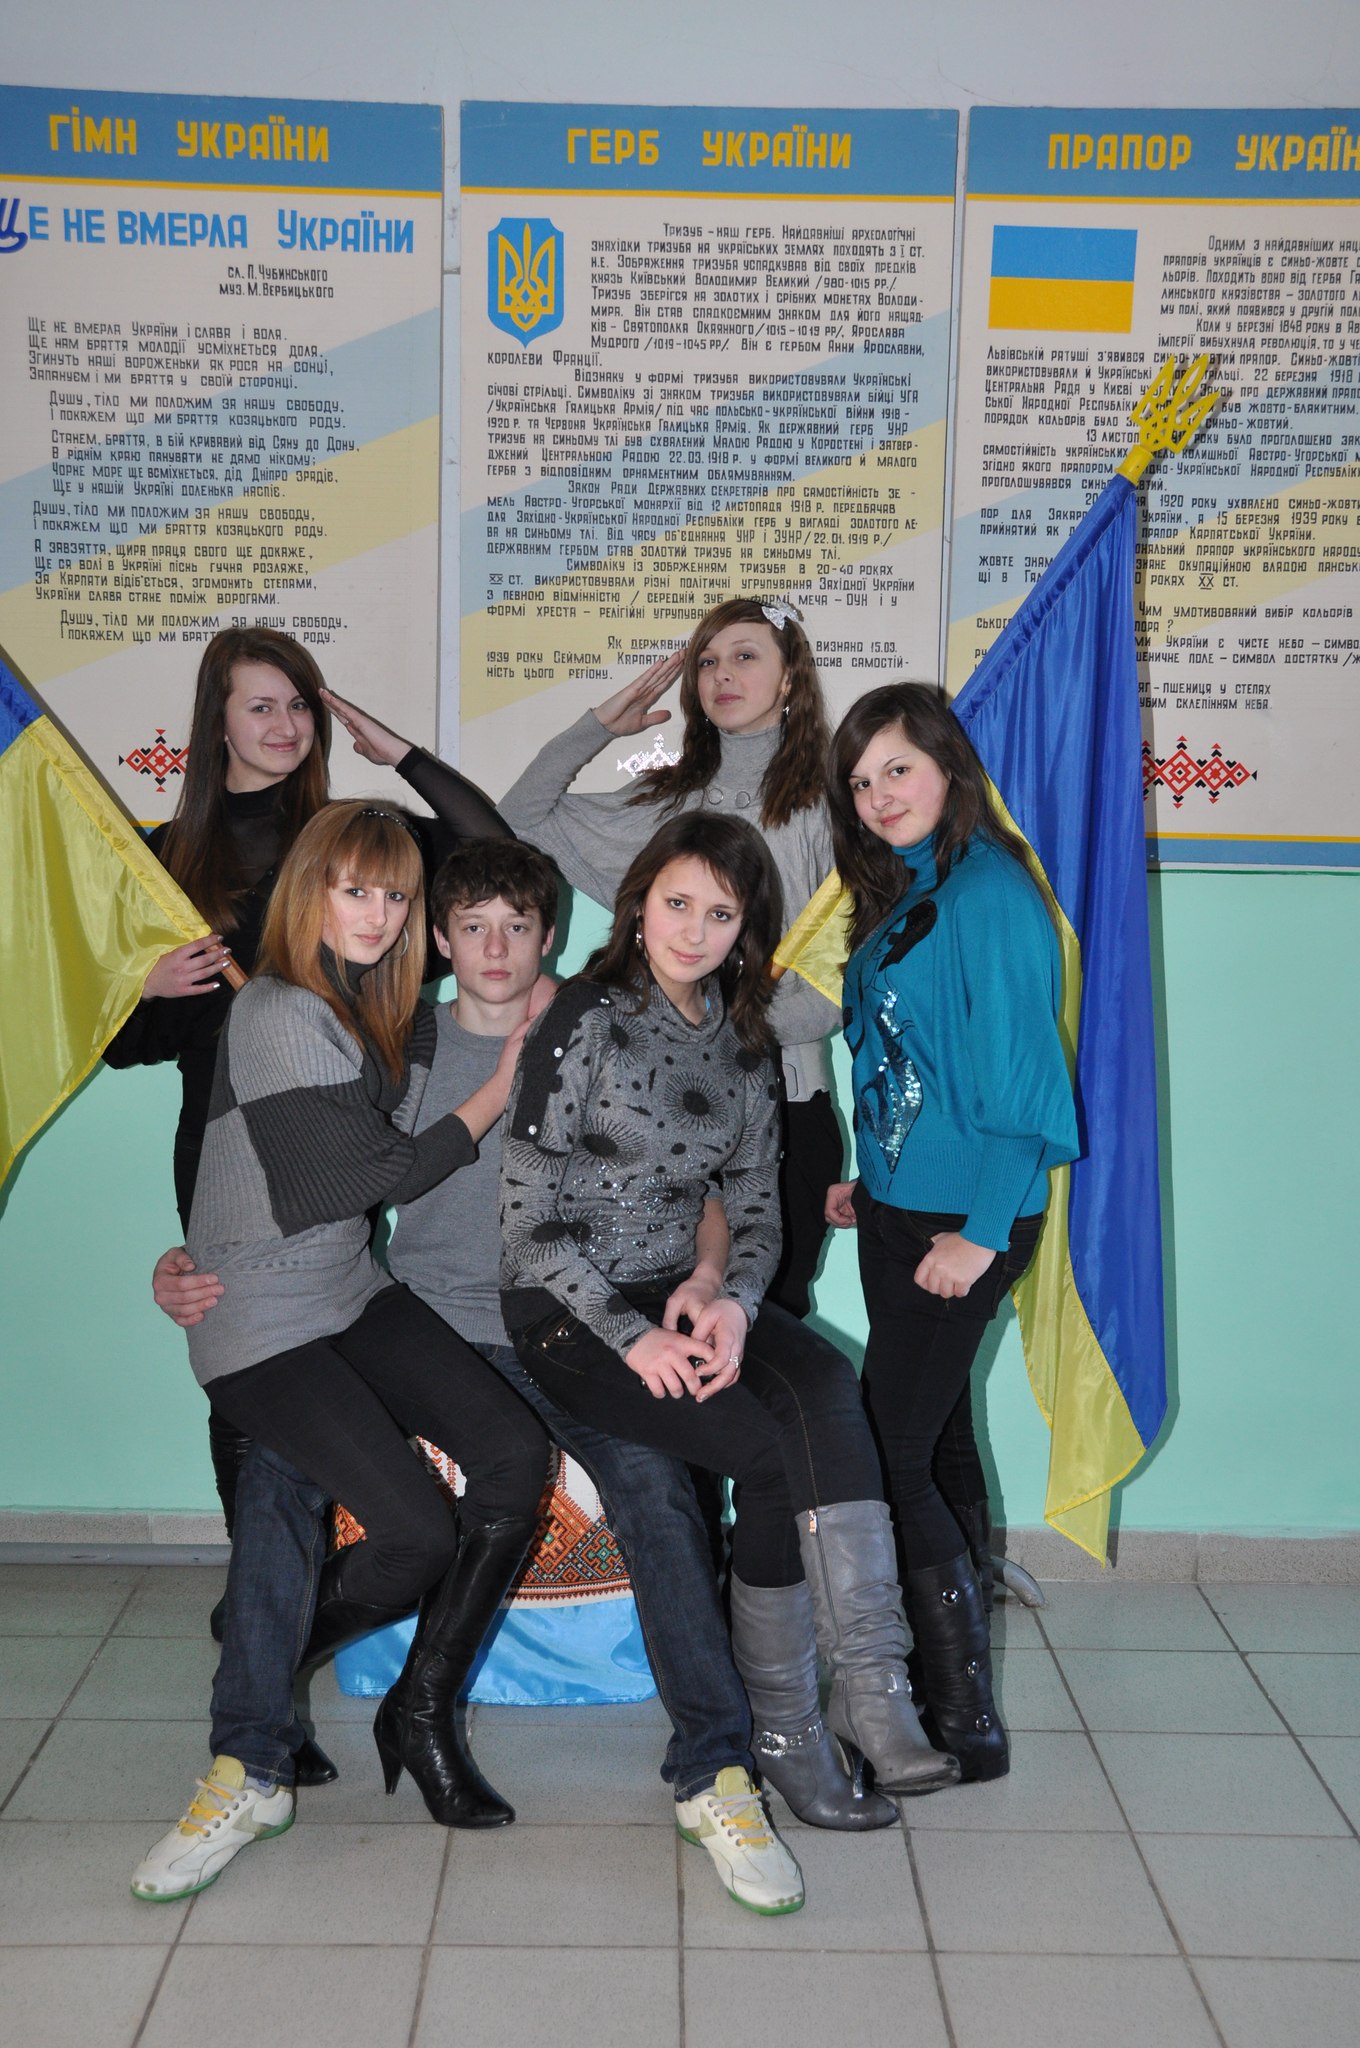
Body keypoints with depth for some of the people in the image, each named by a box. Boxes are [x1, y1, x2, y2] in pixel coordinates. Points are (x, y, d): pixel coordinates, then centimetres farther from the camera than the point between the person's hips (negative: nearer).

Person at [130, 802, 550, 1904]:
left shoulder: (391, 1012, 12)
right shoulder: (280, 1014, -15)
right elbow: (374, 1172, -13)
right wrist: (498, 1093, -2)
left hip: (355, 1292, 8)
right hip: (261, 1324, -8)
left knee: (518, 1453, -10)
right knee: (419, 1531, -17)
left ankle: (421, 1712, 9)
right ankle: (253, 1731, 12)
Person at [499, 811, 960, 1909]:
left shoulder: (742, 1041, 11)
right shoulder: (586, 1020, -6)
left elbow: (756, 1207, 11)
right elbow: (532, 1221, -9)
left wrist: (730, 1301, -11)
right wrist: (632, 1337, -18)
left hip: (687, 1294, 5)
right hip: (571, 1310, -4)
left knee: (824, 1383, -26)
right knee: (779, 1450, -23)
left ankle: (867, 1686, -26)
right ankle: (783, 1718, -8)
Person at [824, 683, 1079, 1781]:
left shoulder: (987, 894, -16)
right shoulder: (903, 897, 12)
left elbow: (1021, 1075, -19)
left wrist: (981, 1232, -20)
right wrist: (872, 1181, 14)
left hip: (960, 1225, -9)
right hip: (900, 1210, 9)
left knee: (889, 1458, -7)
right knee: (934, 1442, 16)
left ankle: (967, 1721, 5)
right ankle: (954, 1666, 29)